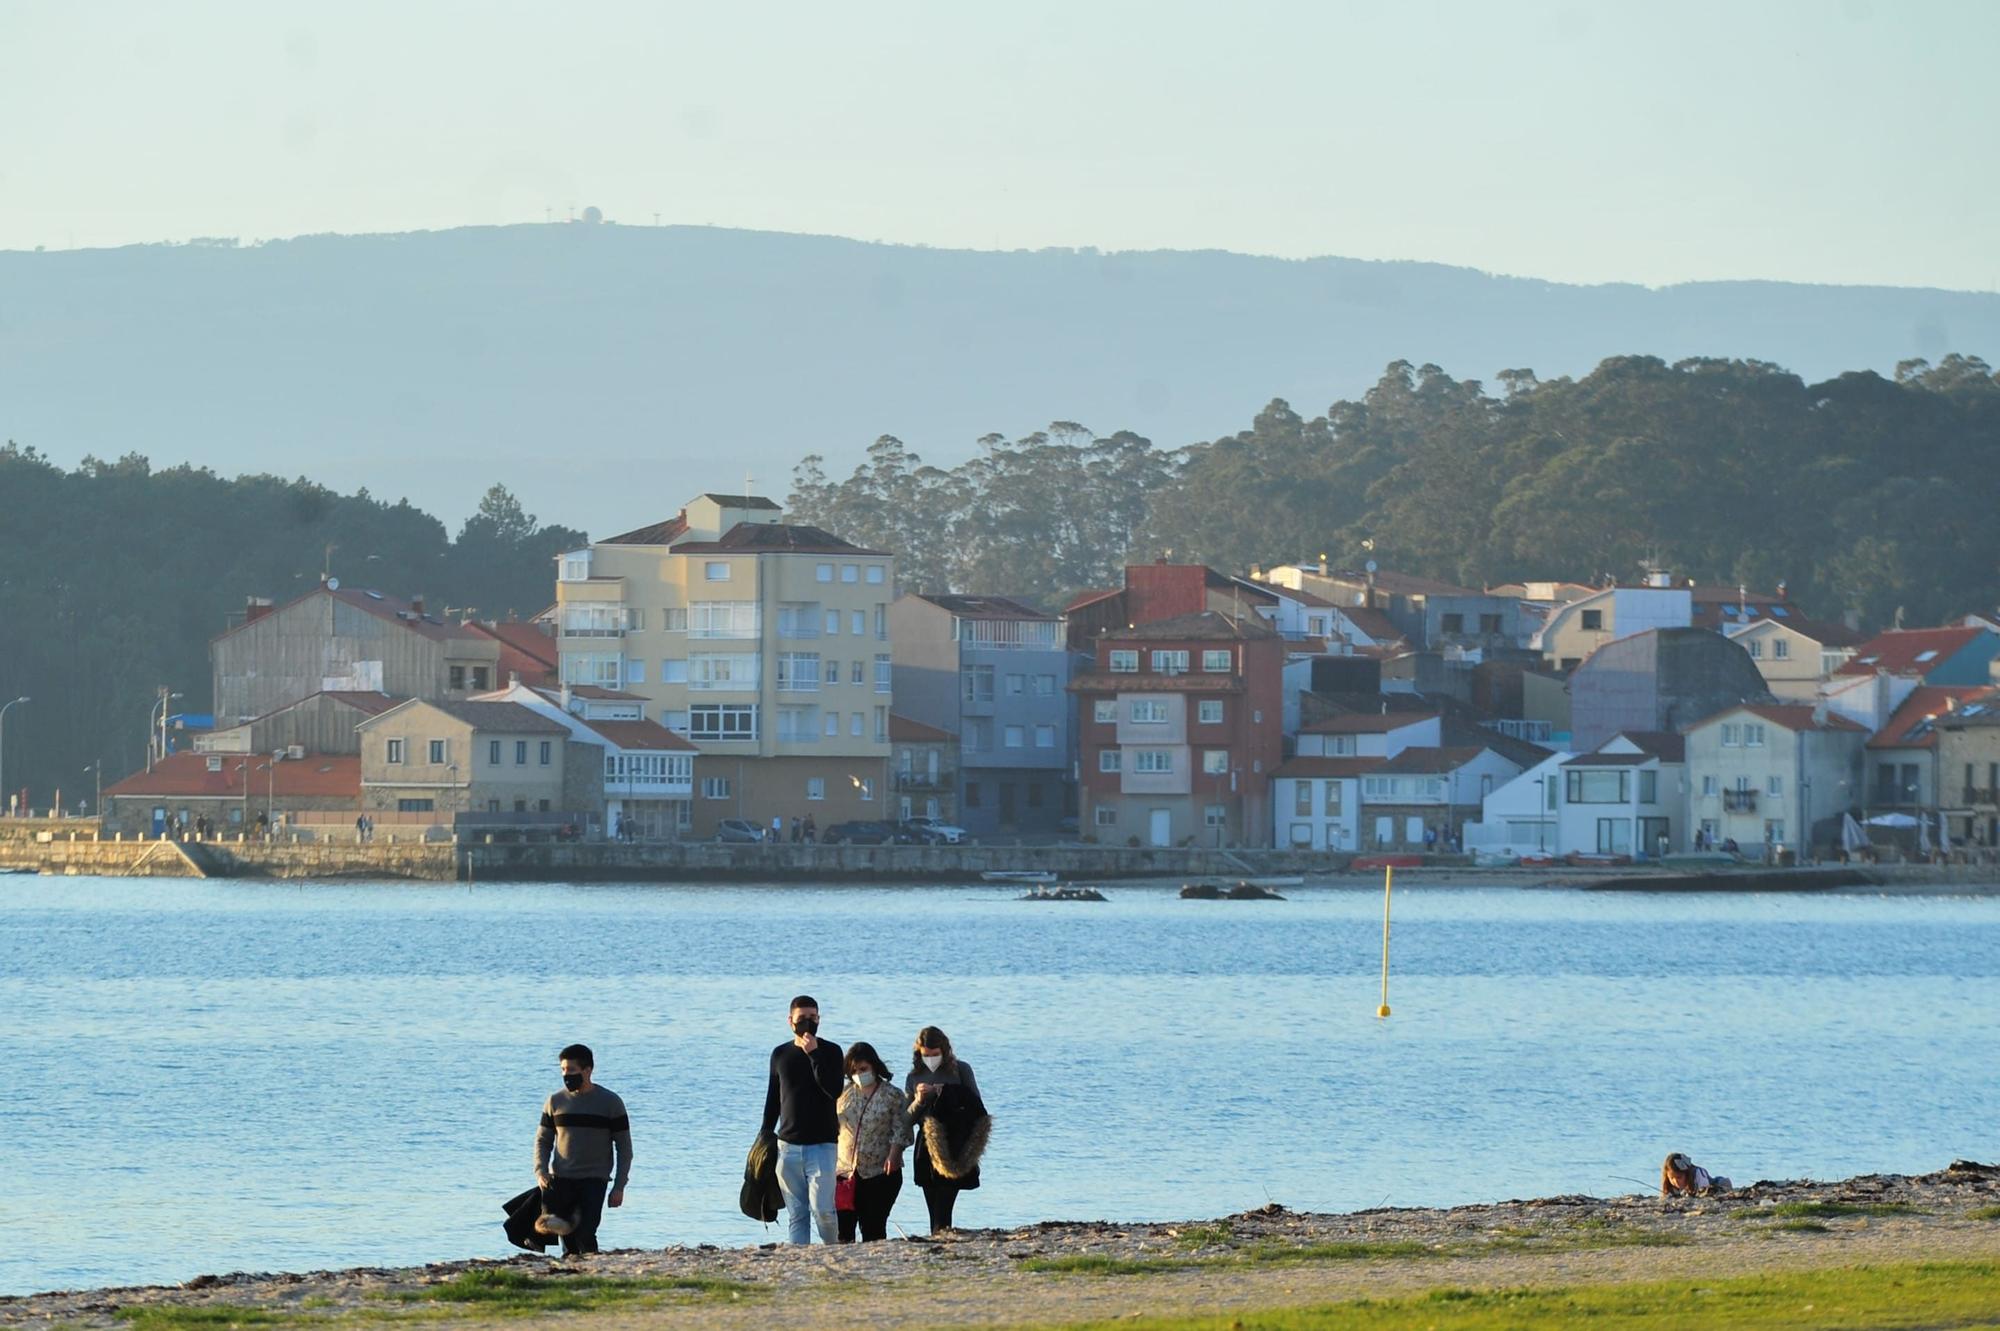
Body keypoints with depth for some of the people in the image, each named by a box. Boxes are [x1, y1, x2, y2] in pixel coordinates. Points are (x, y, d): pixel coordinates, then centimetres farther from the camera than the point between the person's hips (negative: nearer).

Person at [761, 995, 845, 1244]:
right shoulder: (780, 1054, 11)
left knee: (822, 1209, -13)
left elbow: (834, 1090, -14)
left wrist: (813, 1054, -17)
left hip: (822, 1143, -3)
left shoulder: (830, 1052, 1)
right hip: (788, 1144, 3)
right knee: (795, 1214, 2)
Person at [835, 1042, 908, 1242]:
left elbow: (900, 1130, -2)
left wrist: (893, 1155, -16)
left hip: (880, 1173, -3)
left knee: (873, 1228, -1)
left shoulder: (893, 1095, 2)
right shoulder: (843, 1094, 11)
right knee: (842, 1226, -7)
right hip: (845, 1172, 3)